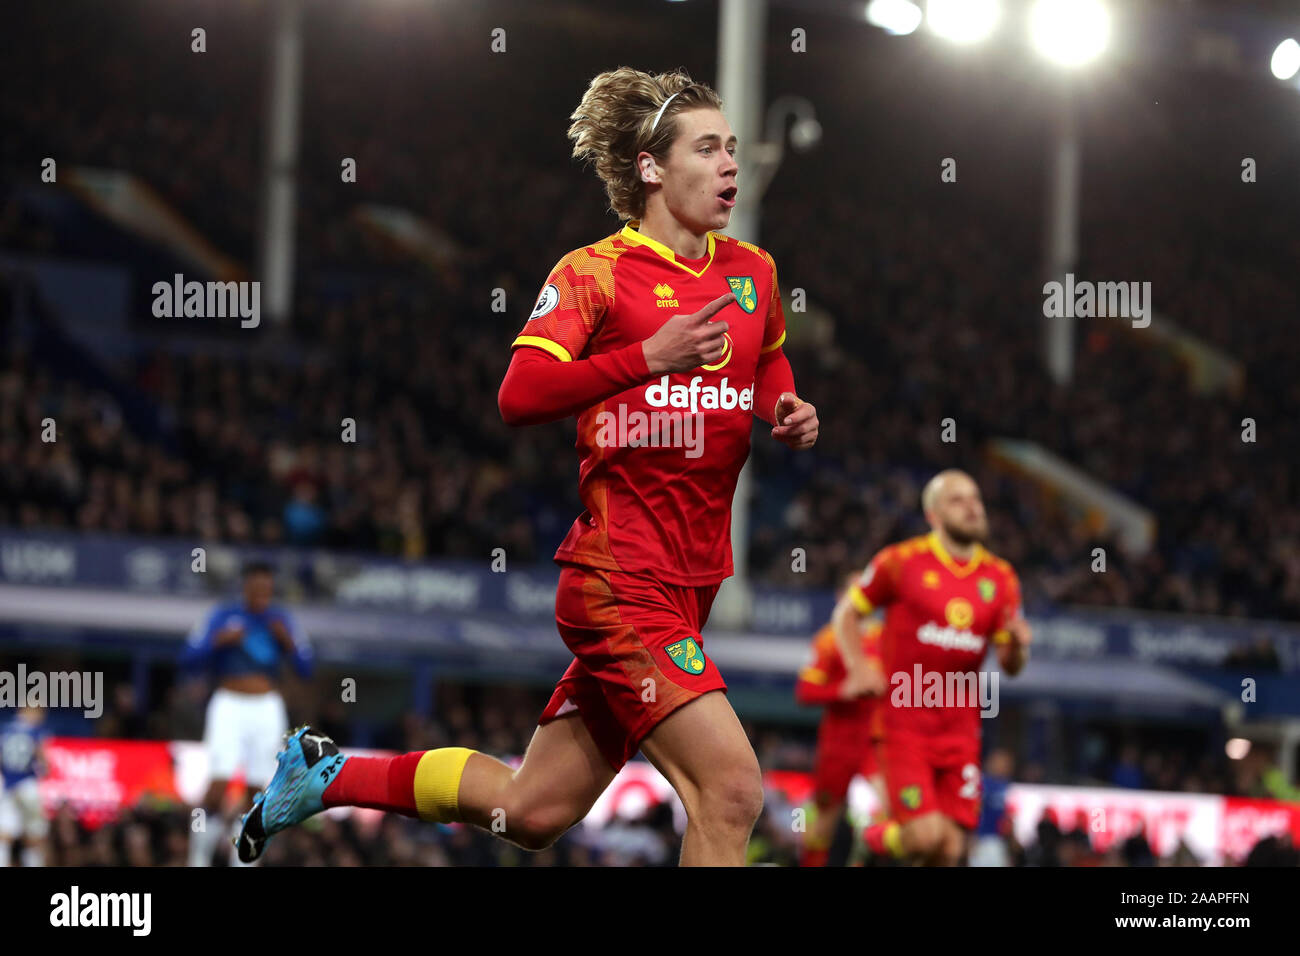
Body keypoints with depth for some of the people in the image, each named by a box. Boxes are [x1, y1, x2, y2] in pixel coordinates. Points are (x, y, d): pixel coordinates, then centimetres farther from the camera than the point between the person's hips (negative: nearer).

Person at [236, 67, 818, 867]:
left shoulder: (753, 272, 10)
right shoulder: (593, 273, -8)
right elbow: (520, 396, -21)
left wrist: (788, 412, 7)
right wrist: (649, 357, -31)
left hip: (689, 587, 7)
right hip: (620, 581, -7)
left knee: (532, 812, 12)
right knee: (731, 790, -20)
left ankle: (326, 773, 31)